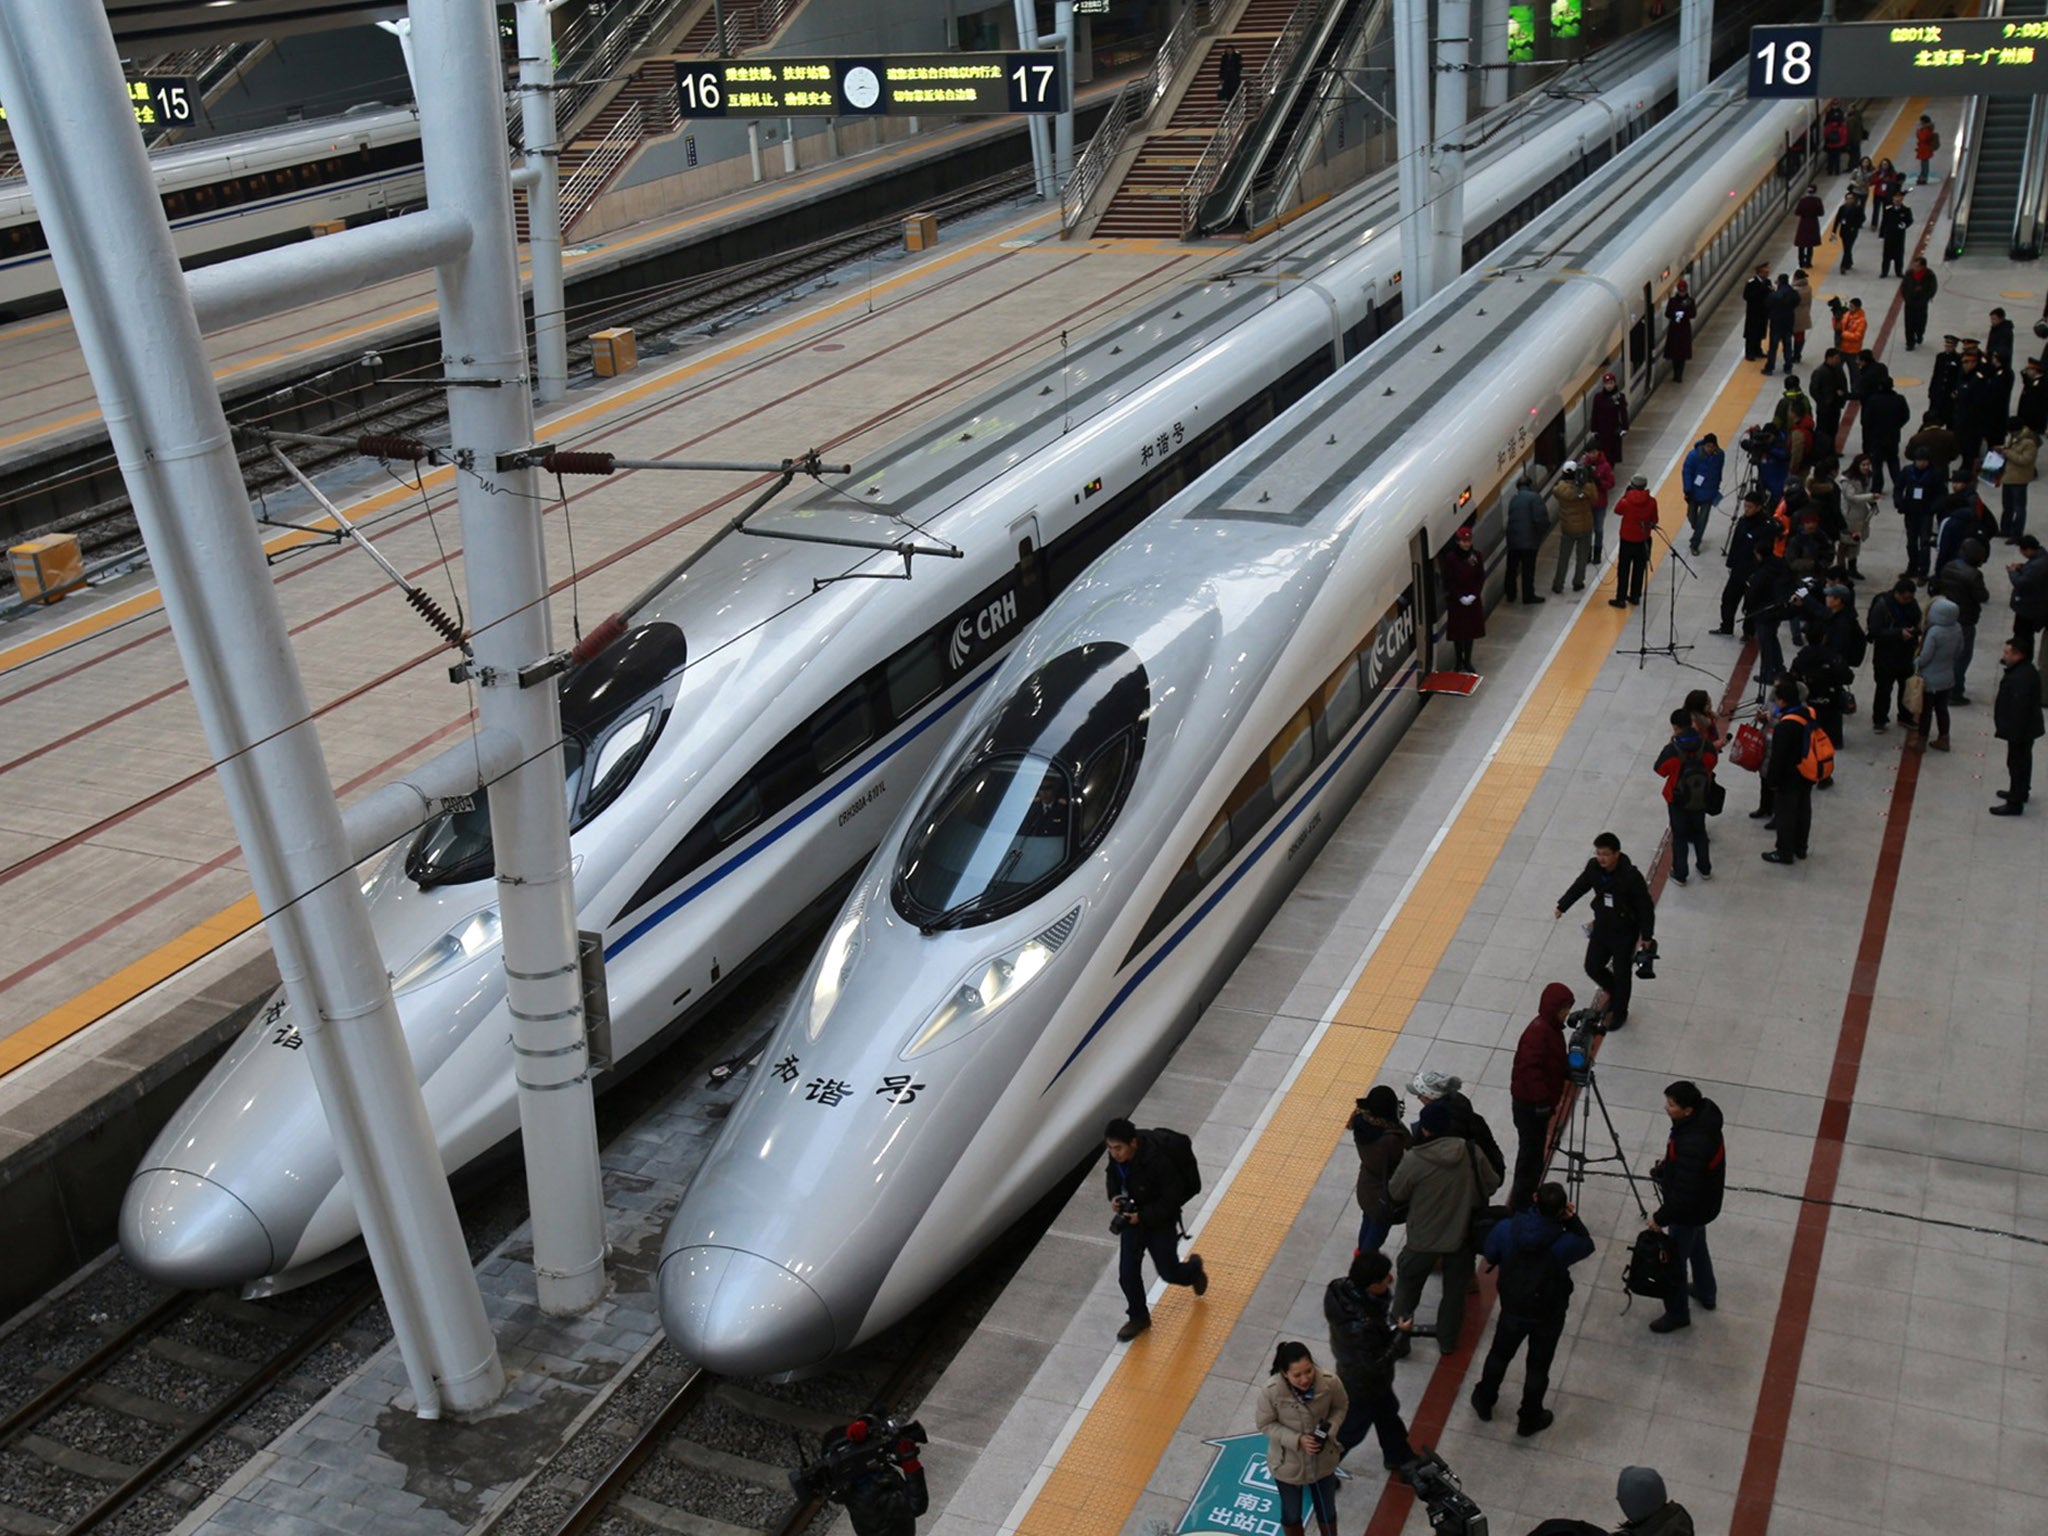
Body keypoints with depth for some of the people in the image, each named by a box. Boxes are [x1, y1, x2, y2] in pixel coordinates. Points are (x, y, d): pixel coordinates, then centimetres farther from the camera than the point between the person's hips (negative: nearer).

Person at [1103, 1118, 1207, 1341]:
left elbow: (1172, 1199, -24)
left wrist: (1143, 1216, -28)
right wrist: (1114, 1197, -11)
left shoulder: (1156, 1162, -34)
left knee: (1169, 1273, 11)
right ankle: (1139, 1317, 24)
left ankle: (1194, 1268, 46)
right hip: (1132, 1217, 5)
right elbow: (1112, 1177, 8)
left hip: (1160, 1222, -5)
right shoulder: (1116, 1157, -15)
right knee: (1127, 1273, 1)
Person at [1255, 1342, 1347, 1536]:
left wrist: (1329, 1429, -24)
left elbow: (1341, 1406, -6)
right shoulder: (1270, 1391, -32)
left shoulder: (1330, 1383, -28)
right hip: (1287, 1463, -1)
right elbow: (1265, 1424, -15)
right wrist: (1297, 1440, -27)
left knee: (1327, 1510, 26)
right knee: (1291, 1513, 24)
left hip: (1323, 1460, 2)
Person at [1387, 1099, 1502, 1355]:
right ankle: (1448, 1341, 36)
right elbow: (1491, 1184, -4)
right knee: (1455, 1290, 23)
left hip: (1424, 1239, -2)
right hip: (1461, 1235, 2)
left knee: (1407, 1281, 25)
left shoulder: (1414, 1161, -26)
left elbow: (1395, 1192, -10)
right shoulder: (1471, 1153, -18)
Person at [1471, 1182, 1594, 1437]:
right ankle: (1529, 1420, 40)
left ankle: (1484, 1401, 49)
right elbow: (1587, 1245, -8)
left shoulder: (1506, 1229, -25)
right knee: (1538, 1367, 20)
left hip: (1512, 1308, 2)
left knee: (1500, 1354, 27)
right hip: (1549, 1315, -2)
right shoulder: (1564, 1244, -32)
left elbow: (1490, 1256, -5)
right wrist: (1572, 1220, -19)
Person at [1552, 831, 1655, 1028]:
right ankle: (1613, 992, 44)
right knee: (1592, 967, 14)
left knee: (1621, 974, 10)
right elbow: (1580, 886, 6)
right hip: (1601, 927, 5)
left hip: (1625, 933, -5)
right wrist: (1562, 906, 11)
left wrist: (1647, 936, -12)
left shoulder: (1631, 877, -29)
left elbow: (1646, 907, -19)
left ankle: (1619, 1013, 33)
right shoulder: (1594, 867, -14)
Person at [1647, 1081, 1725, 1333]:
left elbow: (1684, 1194, -34)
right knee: (1697, 1247, 32)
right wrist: (1664, 1169, 9)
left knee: (1674, 1260, 12)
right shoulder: (1704, 1117, -13)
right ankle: (1705, 1293, 54)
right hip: (1703, 1203, 9)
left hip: (1688, 1211, -9)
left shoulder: (1692, 1146, -41)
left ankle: (1677, 1314, 32)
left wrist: (1660, 1217, -21)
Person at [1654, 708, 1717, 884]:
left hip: (1678, 802, -3)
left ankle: (1680, 874, 28)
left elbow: (1660, 770, -12)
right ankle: (1705, 869, 40)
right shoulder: (1706, 747, -18)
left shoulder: (1672, 751, -28)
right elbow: (1712, 763, 1)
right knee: (1699, 832, 25)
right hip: (1700, 799, 3)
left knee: (1679, 836, 16)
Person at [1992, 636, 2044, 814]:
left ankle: (2014, 804, 6)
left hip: (2020, 730, -11)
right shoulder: (2023, 669, 4)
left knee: (2016, 764, -2)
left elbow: (2018, 708, -29)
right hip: (2026, 728, 11)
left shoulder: (2021, 678, -31)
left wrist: (2013, 733, -25)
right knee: (2022, 761, 25)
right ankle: (2020, 792, 42)